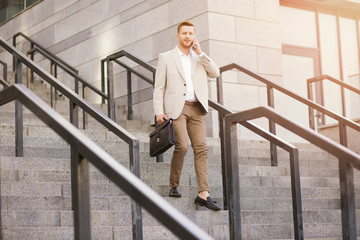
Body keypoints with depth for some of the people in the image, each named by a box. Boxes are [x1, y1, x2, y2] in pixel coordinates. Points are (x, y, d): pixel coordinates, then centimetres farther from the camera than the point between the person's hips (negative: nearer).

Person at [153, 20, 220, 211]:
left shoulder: (199, 58, 20)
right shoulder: (166, 57, 10)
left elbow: (215, 73, 5)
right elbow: (159, 87, 5)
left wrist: (200, 54, 0)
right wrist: (159, 111, -7)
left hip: (196, 109, 4)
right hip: (176, 108, -4)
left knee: (201, 149, -6)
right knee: (182, 145, -20)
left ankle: (203, 195, -9)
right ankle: (173, 186, -1)